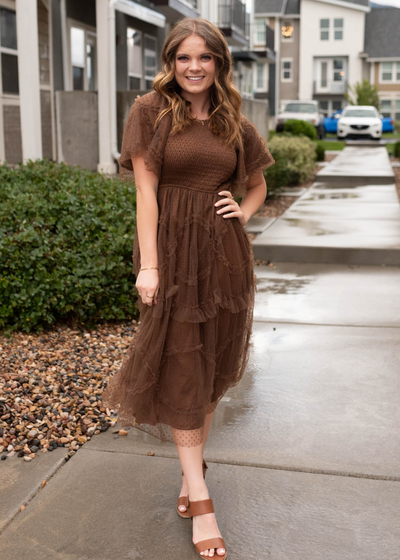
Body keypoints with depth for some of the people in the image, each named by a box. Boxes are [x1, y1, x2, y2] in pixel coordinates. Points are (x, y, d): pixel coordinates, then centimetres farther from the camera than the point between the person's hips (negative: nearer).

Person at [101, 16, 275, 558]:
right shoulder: (151, 111, -1)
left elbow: (258, 184, 23)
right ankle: (200, 498, 6)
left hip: (225, 252, 4)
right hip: (173, 248, -4)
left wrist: (244, 213, 1)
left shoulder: (235, 123, 9)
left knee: (214, 367, 11)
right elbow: (146, 191, -6)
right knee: (182, 371, -1)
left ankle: (193, 466, 30)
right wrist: (148, 265, -13)